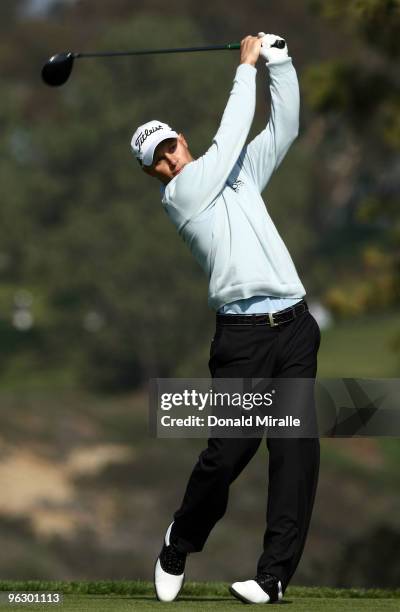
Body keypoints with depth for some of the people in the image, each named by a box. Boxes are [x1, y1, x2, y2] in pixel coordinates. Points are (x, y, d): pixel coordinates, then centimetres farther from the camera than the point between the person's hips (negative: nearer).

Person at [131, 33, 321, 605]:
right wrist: (246, 66, 4)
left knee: (296, 448, -6)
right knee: (229, 450, -9)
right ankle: (180, 544, 18)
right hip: (244, 336, -5)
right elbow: (229, 137, -4)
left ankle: (275, 574, -8)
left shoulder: (240, 175, 21)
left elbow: (283, 126, 19)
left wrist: (279, 60, 9)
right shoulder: (180, 194, 2)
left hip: (295, 325, 5)